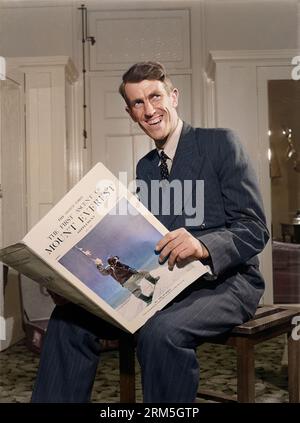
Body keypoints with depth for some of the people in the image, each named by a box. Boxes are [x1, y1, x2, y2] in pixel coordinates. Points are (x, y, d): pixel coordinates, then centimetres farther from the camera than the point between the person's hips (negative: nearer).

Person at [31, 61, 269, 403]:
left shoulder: (220, 143, -3)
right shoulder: (145, 166, 16)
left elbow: (254, 229, -9)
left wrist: (203, 245, -29)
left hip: (223, 280, -5)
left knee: (161, 331, -36)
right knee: (69, 317, -14)